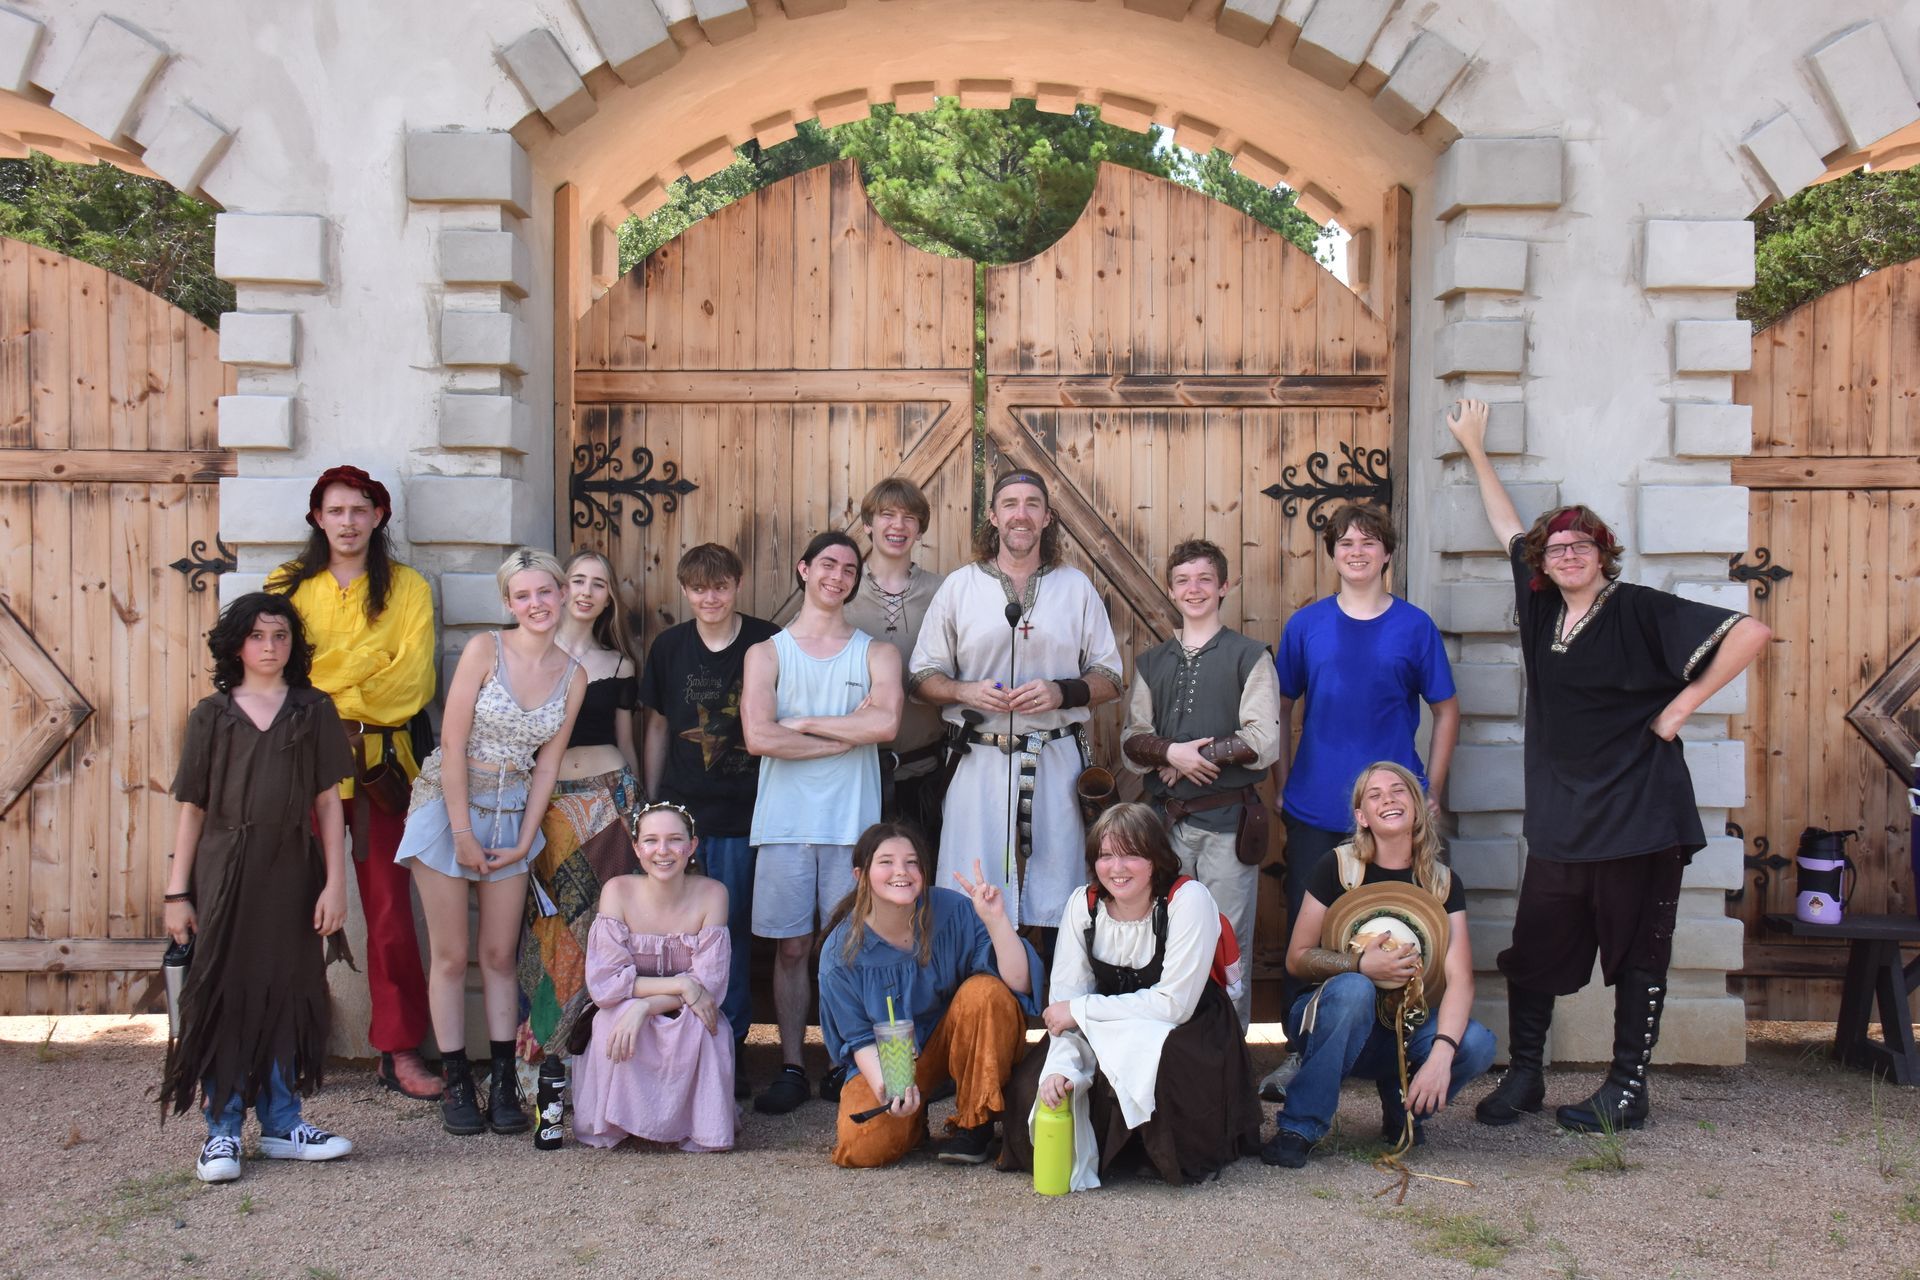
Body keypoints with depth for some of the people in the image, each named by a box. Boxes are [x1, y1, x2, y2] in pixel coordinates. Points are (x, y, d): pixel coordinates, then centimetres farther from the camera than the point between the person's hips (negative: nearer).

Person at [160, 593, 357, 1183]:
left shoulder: (313, 710, 6)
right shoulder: (212, 715, 5)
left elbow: (329, 803, 4)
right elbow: (192, 808, 5)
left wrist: (335, 883, -2)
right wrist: (177, 892, 2)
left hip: (292, 870, 1)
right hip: (225, 873, -1)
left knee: (286, 993, 6)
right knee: (223, 995, 1)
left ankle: (281, 1122, 17)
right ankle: (222, 1130, 11)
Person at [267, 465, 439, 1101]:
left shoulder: (406, 588, 9)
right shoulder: (287, 584, 13)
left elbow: (411, 679, -3)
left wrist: (330, 700, -9)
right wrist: (356, 692, -9)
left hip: (379, 762, -1)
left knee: (390, 906, -2)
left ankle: (400, 1050, 4)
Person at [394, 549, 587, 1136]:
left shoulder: (572, 676, 2)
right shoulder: (484, 650, -11)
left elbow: (547, 764, 5)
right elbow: (452, 746, -13)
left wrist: (524, 841, -1)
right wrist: (463, 833, -14)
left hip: (511, 813, 3)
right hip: (448, 803, -3)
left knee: (500, 955, 7)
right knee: (451, 956, 1)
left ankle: (504, 1085, 13)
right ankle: (456, 1086, 10)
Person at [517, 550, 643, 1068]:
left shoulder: (618, 665, 11)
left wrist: (638, 805, 16)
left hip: (608, 795, 1)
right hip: (546, 798, -1)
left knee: (601, 920, -3)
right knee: (548, 922, -2)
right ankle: (542, 1046, 5)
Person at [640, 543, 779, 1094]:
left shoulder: (765, 643, -3)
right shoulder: (669, 646, 6)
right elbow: (658, 726, 14)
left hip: (742, 814, -2)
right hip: (680, 812, 3)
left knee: (731, 932, 3)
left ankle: (728, 1051, 16)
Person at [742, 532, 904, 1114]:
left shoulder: (876, 653, 8)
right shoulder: (767, 653, 7)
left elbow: (886, 723, -12)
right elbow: (759, 737, -8)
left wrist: (803, 723, -7)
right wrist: (847, 735, -6)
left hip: (853, 824, 0)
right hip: (786, 824, 0)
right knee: (791, 948, 3)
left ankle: (847, 1068, 13)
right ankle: (791, 1070, 11)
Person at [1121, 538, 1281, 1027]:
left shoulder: (1250, 657, 3)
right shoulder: (1152, 662, 16)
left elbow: (1263, 743, -6)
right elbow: (1132, 741, 8)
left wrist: (1194, 756, -9)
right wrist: (1173, 752, -12)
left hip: (1227, 821, -4)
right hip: (1166, 821, 4)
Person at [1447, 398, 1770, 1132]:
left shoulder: (1638, 611, -8)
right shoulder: (1541, 608, 7)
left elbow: (1749, 633, -12)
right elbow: (1507, 527, 20)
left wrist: (1680, 707, -11)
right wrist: (1474, 449, 26)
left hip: (1638, 815, -5)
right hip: (1559, 817, 5)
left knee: (1636, 955, 5)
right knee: (1533, 952, 6)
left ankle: (1628, 1090, 15)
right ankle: (1523, 1077, 19)